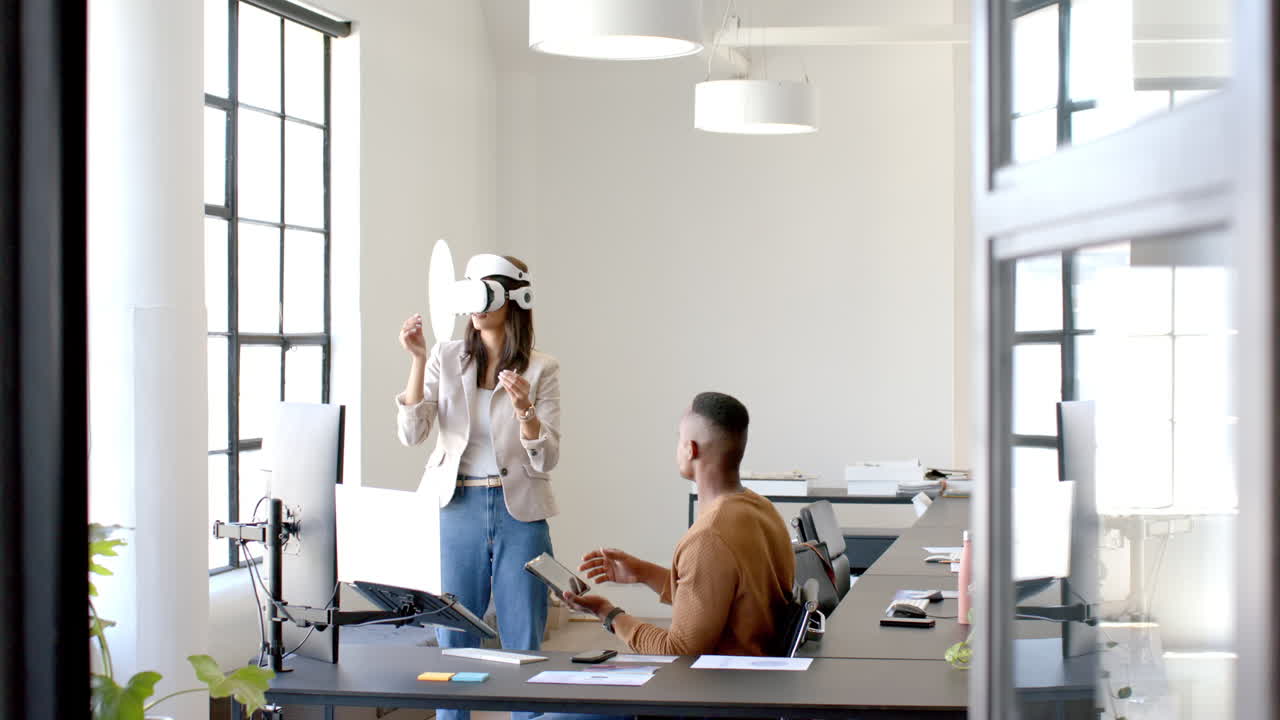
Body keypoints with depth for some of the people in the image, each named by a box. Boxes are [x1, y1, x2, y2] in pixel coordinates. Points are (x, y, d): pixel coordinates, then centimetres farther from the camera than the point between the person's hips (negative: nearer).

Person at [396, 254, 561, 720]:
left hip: (518, 512, -1)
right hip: (456, 508, 1)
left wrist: (524, 408, -22)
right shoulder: (446, 358, 4)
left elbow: (547, 459, -5)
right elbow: (411, 434, -6)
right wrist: (418, 361, -15)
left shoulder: (541, 369, -1)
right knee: (452, 642, 6)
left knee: (524, 645, 3)